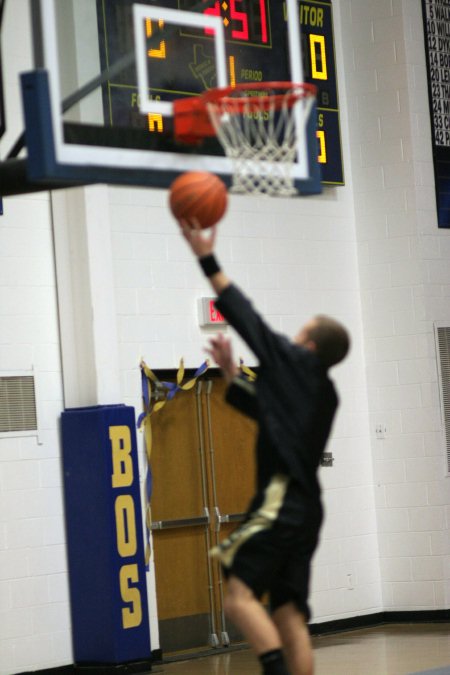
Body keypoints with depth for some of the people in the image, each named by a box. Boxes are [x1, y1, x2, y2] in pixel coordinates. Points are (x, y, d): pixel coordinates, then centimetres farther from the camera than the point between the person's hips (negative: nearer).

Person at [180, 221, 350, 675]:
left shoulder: (295, 361, -1)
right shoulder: (323, 394, 20)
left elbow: (245, 315, -1)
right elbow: (267, 410, 34)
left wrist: (208, 260, 3)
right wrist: (231, 373, 34)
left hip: (281, 498, -9)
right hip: (304, 507, 9)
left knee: (240, 595, -16)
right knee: (289, 613, 5)